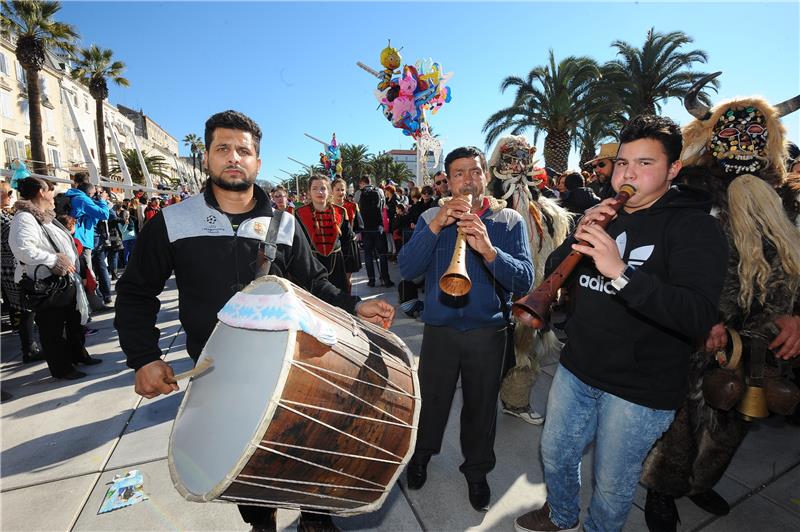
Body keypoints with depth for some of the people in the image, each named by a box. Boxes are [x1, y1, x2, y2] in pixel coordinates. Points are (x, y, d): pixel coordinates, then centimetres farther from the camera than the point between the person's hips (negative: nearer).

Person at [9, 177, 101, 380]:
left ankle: (78, 354, 36)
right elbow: (22, 249, -32)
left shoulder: (44, 216, 13)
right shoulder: (24, 218, -17)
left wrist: (69, 264, 16)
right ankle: (61, 367, 16)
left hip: (64, 280, 10)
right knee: (52, 327, 4)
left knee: (74, 320, 20)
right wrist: (55, 260, -26)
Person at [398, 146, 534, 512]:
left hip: (489, 331, 0)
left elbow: (524, 281, -15)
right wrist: (436, 225, -24)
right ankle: (421, 454, 45)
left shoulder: (509, 221, -4)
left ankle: (477, 470, 43)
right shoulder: (431, 218, 0)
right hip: (439, 327, 1)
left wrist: (489, 250, -32)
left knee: (481, 405, 15)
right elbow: (407, 269, -13)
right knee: (430, 398, 15)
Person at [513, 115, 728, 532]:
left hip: (640, 388, -5)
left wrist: (622, 272, -37)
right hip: (576, 369, 6)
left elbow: (700, 317, -26)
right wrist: (578, 240, -15)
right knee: (555, 455, 22)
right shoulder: (604, 216, 7)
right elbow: (553, 274, 3)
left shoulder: (695, 226, -12)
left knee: (612, 485, 16)